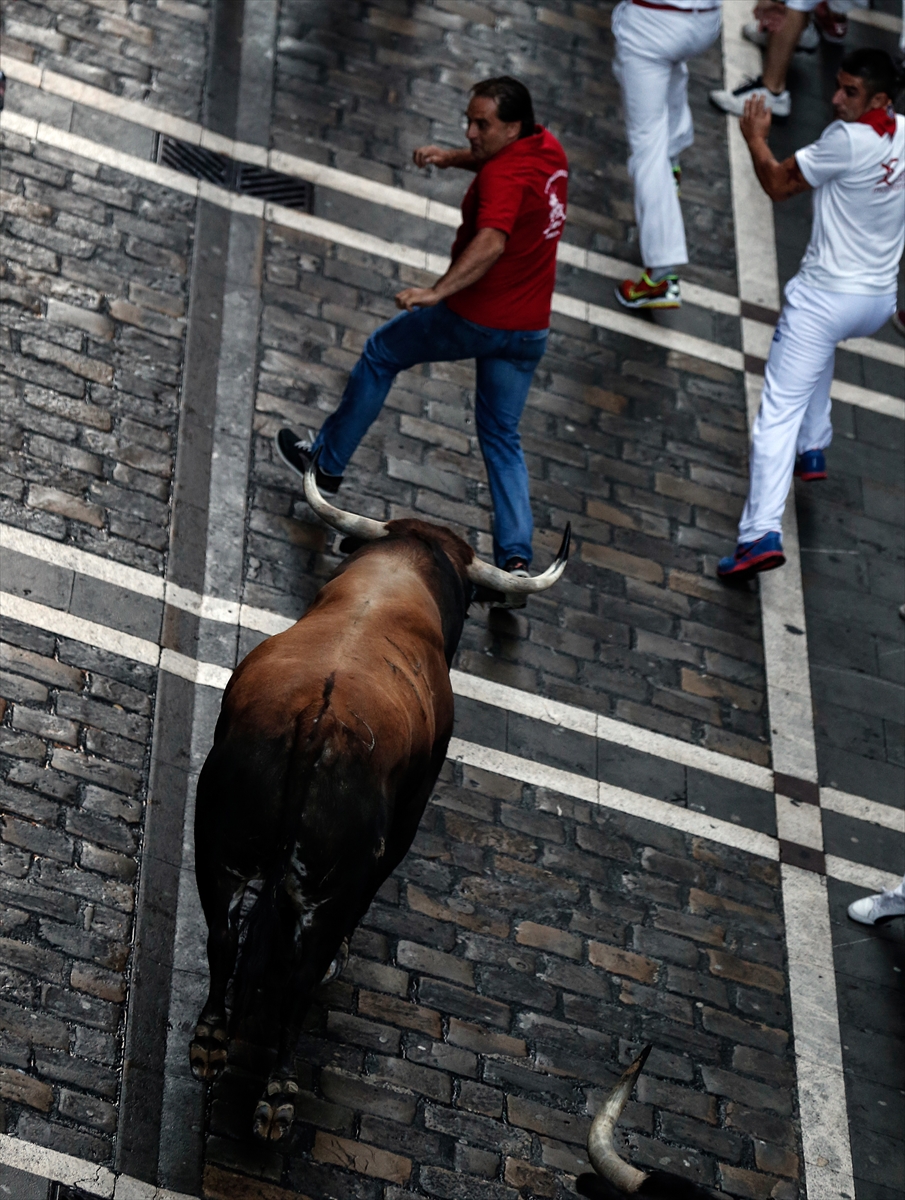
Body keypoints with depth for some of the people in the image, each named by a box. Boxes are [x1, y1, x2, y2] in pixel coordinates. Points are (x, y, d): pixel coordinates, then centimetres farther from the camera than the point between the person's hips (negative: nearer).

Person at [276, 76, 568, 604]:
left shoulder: (505, 176, -24)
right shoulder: (548, 147, 3)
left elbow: (491, 243, -42)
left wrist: (437, 292, -50)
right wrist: (453, 158, 13)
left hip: (475, 318, -8)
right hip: (531, 329, 8)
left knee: (381, 353, 18)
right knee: (502, 438, 16)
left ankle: (327, 462, 30)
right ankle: (517, 558, 3)